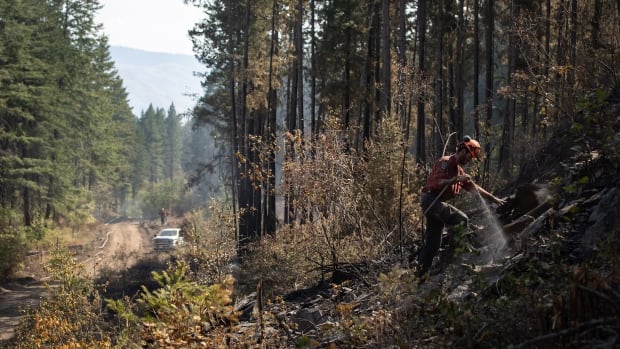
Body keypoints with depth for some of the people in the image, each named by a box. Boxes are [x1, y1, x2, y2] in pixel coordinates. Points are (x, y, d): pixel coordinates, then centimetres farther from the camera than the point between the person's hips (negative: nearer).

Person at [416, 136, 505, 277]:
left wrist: (494, 199, 25)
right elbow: (436, 183, -21)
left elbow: (473, 187, 26)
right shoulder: (444, 162, -8)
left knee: (433, 243, 7)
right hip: (431, 200, -10)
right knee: (462, 219, -24)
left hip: (438, 203, 10)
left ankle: (421, 273, 10)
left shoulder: (459, 169, 22)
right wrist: (457, 179, -22)